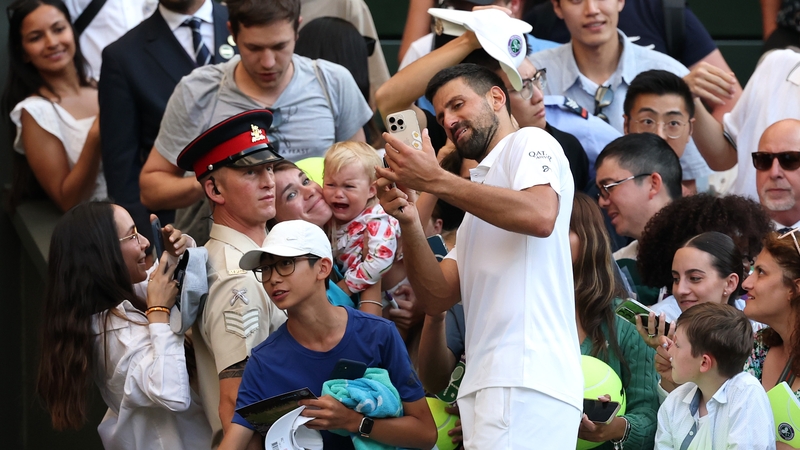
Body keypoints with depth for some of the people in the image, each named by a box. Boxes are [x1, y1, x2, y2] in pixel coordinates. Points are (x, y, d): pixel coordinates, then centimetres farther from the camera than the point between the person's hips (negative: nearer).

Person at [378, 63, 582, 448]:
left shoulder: (529, 142, 6)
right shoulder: (478, 200, 31)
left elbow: (540, 216, -17)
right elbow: (437, 298, 19)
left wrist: (435, 179, -12)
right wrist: (408, 222, 3)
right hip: (488, 385, 9)